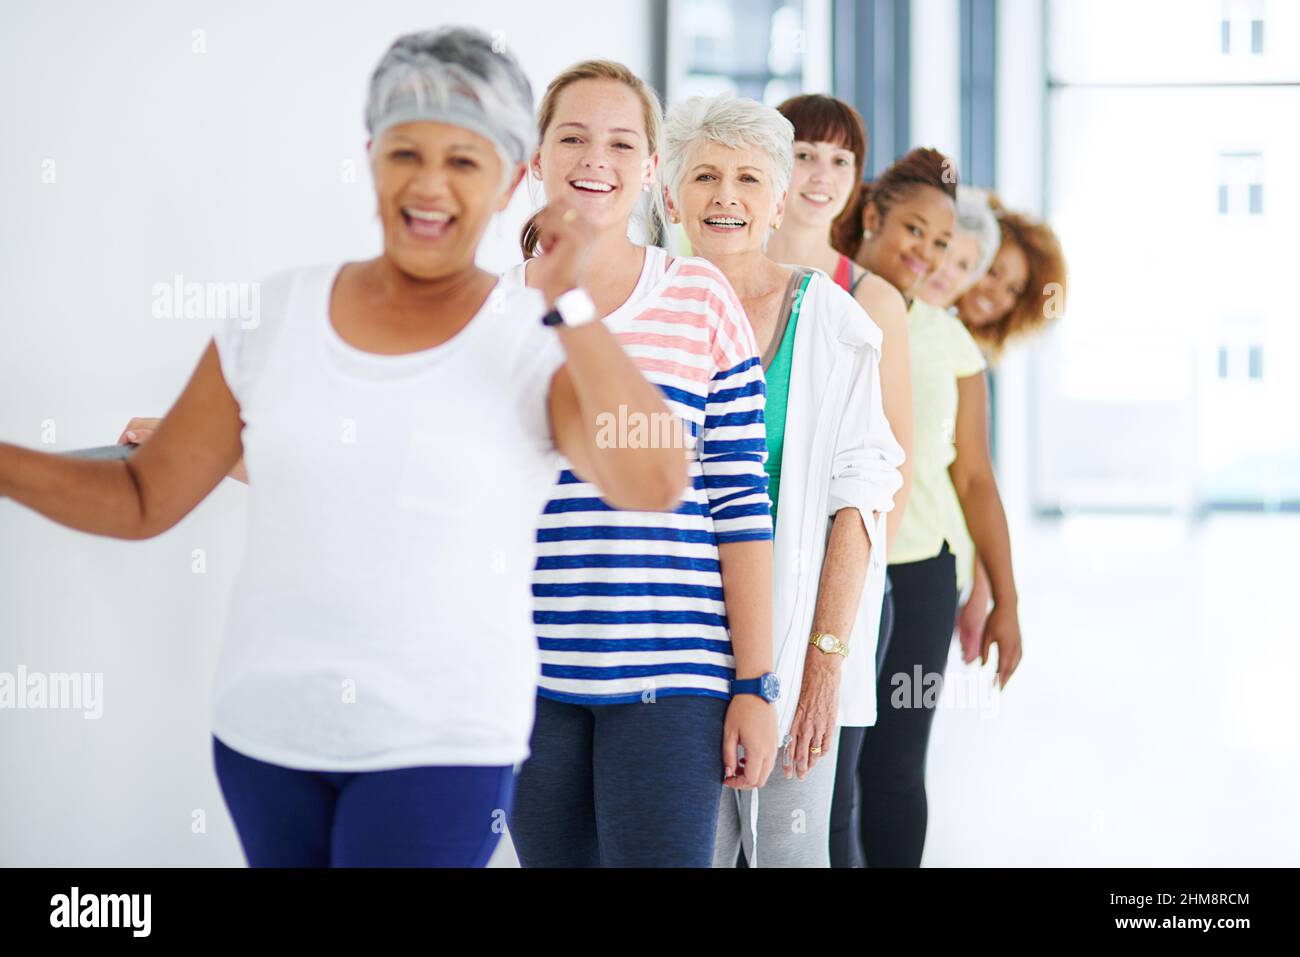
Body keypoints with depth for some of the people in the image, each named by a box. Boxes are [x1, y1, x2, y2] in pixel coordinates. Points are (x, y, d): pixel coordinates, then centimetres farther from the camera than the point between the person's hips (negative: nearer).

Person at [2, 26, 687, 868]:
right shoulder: (275, 318, 4)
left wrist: (568, 304, -20)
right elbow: (144, 500, 9)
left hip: (440, 744, -4)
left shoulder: (541, 345, -4)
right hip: (265, 731, 4)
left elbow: (655, 484, -22)